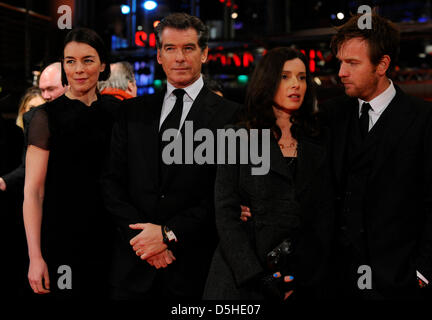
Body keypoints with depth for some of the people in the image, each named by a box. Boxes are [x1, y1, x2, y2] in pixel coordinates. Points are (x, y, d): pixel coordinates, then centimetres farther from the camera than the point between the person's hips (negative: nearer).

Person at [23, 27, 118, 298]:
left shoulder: (115, 113, 7)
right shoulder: (48, 115, -7)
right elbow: (32, 191, -10)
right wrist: (35, 257, -16)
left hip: (110, 238, 4)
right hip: (64, 242, -4)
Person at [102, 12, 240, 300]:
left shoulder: (229, 115, -4)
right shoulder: (134, 111, 9)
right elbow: (113, 181, 5)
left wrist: (169, 234, -14)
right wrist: (142, 236, -9)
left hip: (194, 266, -3)